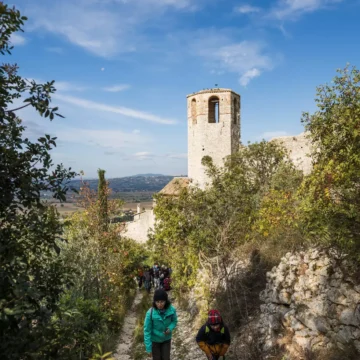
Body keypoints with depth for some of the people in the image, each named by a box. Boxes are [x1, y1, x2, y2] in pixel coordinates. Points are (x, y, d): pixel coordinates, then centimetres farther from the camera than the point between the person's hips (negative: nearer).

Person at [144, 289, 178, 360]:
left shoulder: (171, 309, -23)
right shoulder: (150, 313, -29)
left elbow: (174, 321, -2)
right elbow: (147, 330, -19)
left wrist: (170, 328, -23)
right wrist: (148, 348, -17)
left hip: (166, 339, 2)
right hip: (154, 339, -2)